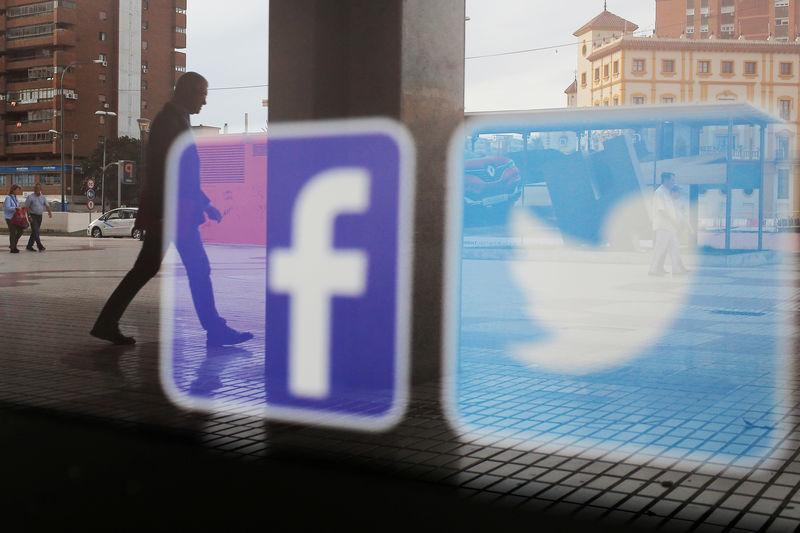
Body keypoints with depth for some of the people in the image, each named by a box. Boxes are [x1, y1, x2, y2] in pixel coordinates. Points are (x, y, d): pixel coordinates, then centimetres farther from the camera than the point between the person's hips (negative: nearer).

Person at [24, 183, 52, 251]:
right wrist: (29, 216, -16)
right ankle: (40, 246, -19)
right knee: (35, 231, -13)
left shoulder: (43, 197, 9)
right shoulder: (30, 197, -5)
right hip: (33, 216, -6)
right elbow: (27, 207, -7)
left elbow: (47, 206, 2)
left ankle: (29, 246, 18)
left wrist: (50, 212, -18)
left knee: (35, 232, 9)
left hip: (39, 216, 6)